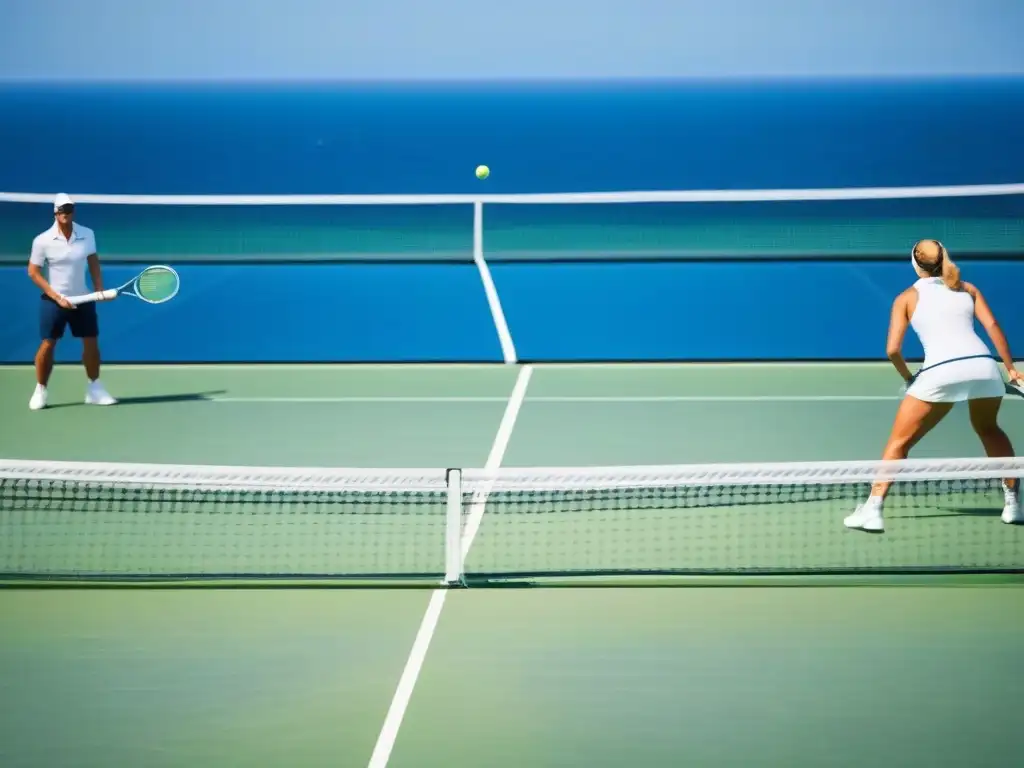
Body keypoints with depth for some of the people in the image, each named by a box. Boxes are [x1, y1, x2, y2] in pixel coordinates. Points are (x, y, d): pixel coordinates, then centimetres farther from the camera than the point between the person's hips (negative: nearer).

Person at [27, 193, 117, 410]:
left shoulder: (87, 235, -3)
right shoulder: (43, 241, -12)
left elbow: (93, 264, 7)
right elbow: (33, 272, -8)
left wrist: (100, 290, -4)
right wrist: (57, 297, -14)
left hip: (83, 299, 3)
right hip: (53, 301, -3)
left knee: (91, 343, 4)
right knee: (47, 344, -2)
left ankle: (94, 389, 15)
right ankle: (40, 391, 11)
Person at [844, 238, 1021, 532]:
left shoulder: (907, 297, 14)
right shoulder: (967, 289, 21)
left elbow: (893, 349, 6)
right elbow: (992, 326, 8)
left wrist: (908, 377, 22)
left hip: (940, 372, -3)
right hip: (983, 365, 3)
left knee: (899, 442, 9)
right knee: (989, 429, 31)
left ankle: (872, 510, -2)